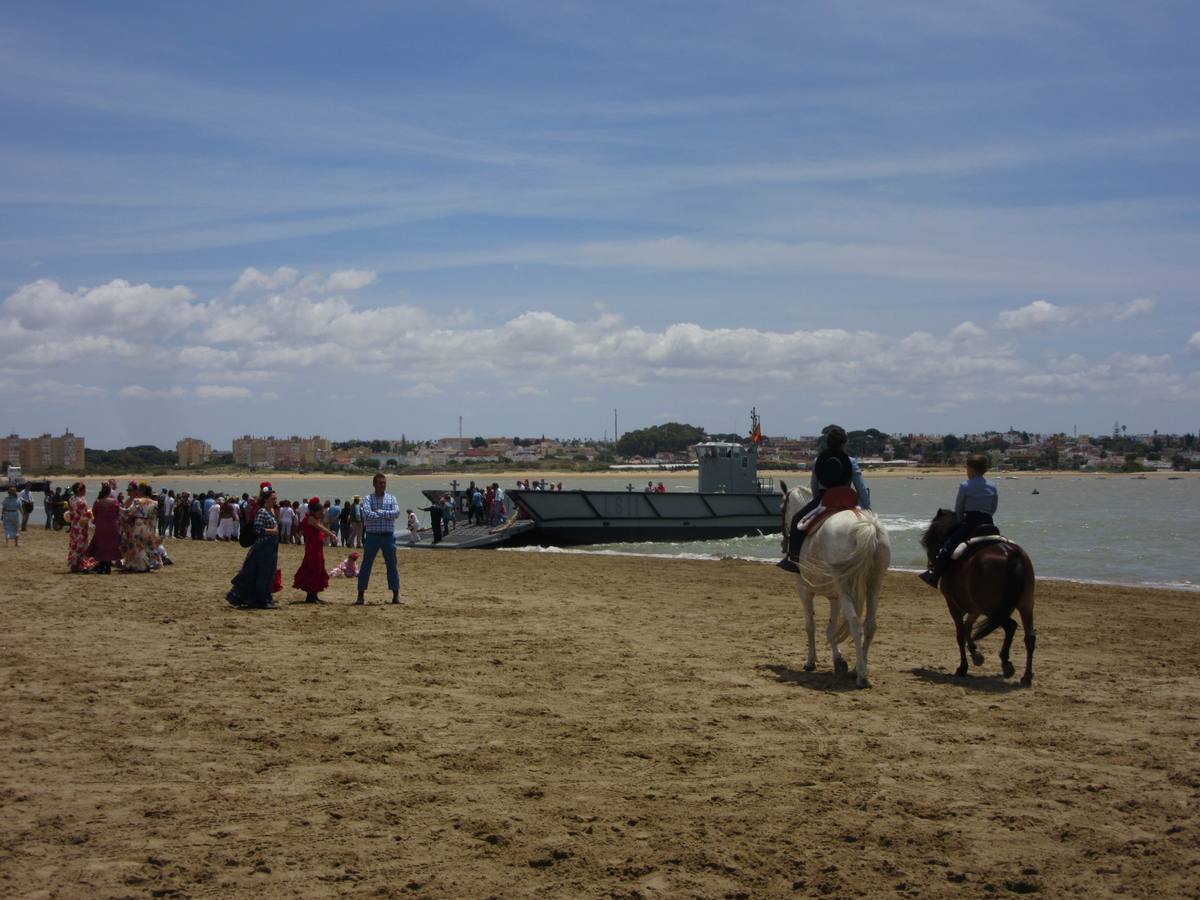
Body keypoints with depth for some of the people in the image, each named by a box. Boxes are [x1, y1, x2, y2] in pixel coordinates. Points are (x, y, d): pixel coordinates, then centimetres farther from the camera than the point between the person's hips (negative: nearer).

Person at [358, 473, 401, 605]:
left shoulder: (391, 498, 7)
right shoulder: (368, 498, 0)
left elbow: (396, 513, -10)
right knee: (366, 566, 0)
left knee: (392, 565, 5)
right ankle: (361, 595, 5)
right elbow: (367, 514, -16)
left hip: (388, 536, 1)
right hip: (372, 536, -1)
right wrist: (386, 514, -11)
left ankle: (396, 595, 12)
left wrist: (380, 512, -14)